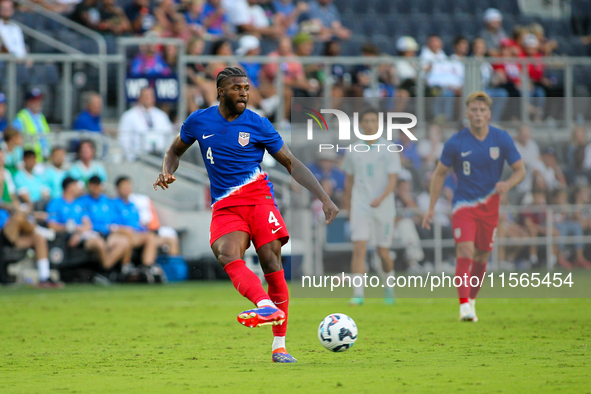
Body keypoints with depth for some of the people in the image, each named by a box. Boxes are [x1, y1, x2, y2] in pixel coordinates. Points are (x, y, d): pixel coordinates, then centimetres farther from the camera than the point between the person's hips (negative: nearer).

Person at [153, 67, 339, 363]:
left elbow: (291, 163, 7)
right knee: (227, 255, -29)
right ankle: (266, 306, -55)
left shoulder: (258, 125, 3)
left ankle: (279, 346, -9)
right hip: (224, 207, 1)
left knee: (271, 263, -15)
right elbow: (175, 151, 25)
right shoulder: (199, 121, 8)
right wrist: (167, 173, 1)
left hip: (258, 197, -1)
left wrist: (323, 198, -1)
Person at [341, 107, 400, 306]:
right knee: (359, 248, -14)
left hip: (383, 207, -1)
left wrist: (381, 198, -26)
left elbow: (393, 180, -8)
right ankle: (358, 294, -17)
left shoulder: (389, 150, -2)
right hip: (360, 206, 1)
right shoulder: (353, 152, 6)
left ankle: (390, 286, 34)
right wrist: (348, 207, 20)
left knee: (383, 252, 7)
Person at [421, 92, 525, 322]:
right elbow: (440, 174, 3)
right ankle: (464, 306, -21)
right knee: (465, 251, -19)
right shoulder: (456, 143, -8)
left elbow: (520, 170, 1)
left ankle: (472, 300, 28)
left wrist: (507, 184, -22)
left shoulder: (502, 139, -4)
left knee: (482, 257, 8)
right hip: (463, 204, -2)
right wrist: (431, 207, 1)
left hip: (489, 205, 2)